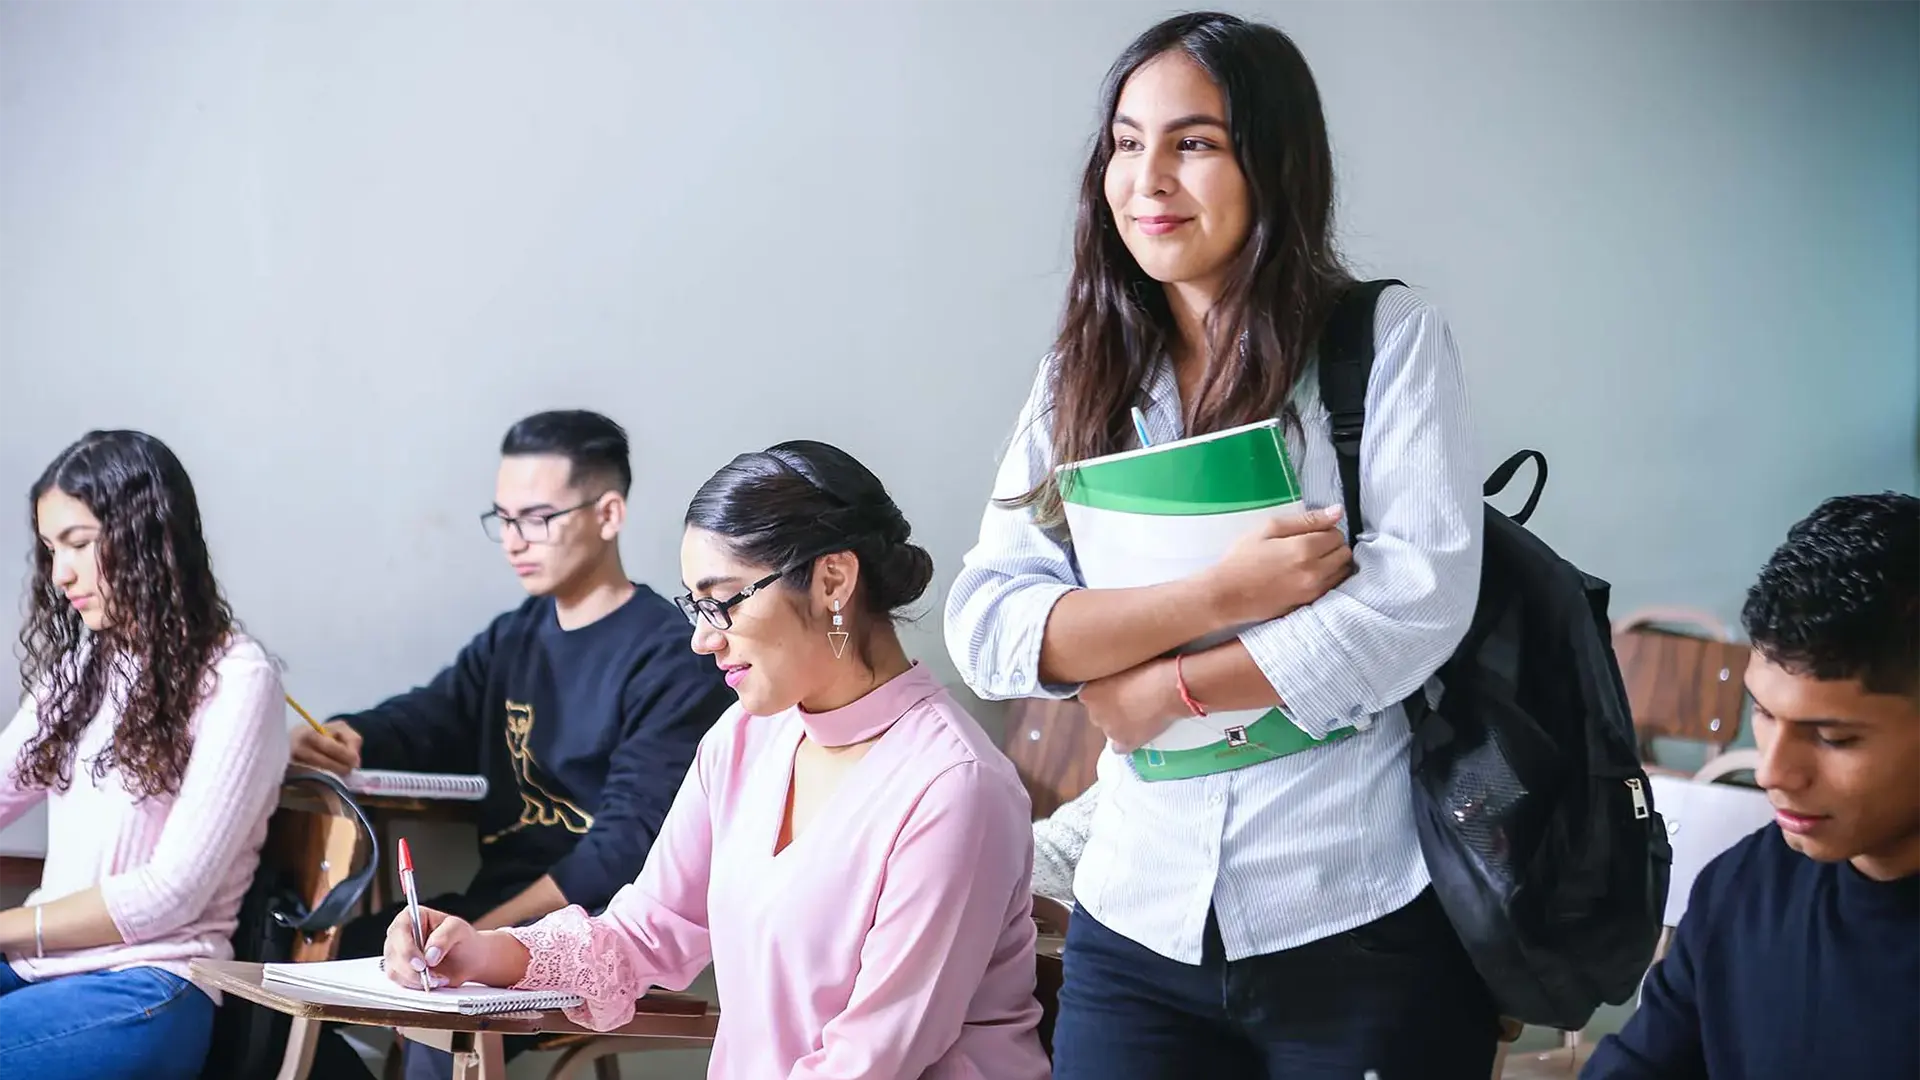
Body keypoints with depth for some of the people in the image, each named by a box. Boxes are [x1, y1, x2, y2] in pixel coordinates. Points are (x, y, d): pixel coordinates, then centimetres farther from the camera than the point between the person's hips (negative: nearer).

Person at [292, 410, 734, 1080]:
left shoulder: (669, 662, -10)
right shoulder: (512, 640, 16)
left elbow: (629, 846, -17)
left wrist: (483, 934, -23)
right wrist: (337, 742, -13)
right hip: (494, 910, 7)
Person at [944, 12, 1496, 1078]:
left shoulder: (1387, 337, -3)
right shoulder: (1082, 378, 7)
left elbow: (1422, 594, -14)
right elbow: (983, 627, -2)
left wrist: (1164, 689, -10)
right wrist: (1216, 595, -16)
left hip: (1366, 923, -3)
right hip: (1140, 929, 3)